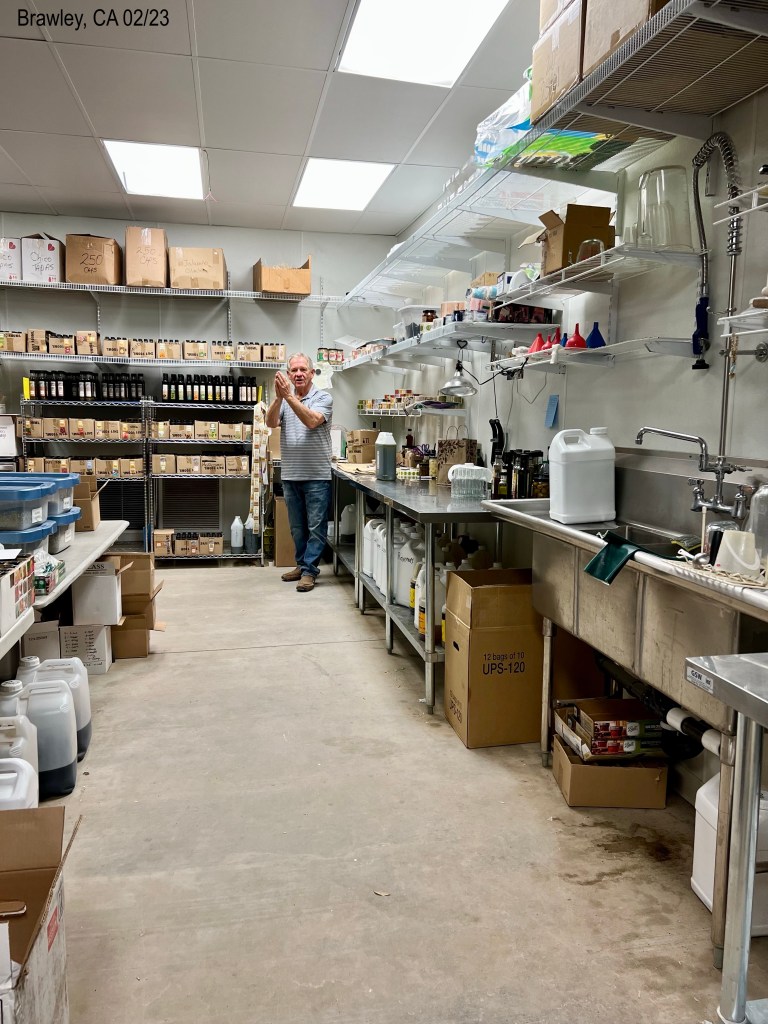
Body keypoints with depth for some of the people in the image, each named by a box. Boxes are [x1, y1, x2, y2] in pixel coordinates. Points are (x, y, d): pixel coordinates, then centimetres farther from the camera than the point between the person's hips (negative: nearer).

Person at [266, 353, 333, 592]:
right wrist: (278, 397, -22)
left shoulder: (323, 398, -4)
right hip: (290, 475, 5)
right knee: (297, 527, 14)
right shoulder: (283, 400, 9)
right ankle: (302, 564, 26)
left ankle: (309, 571, 5)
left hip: (317, 476, -5)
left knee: (316, 526, -1)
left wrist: (289, 396, -26)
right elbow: (271, 423, -7)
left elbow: (312, 421, -21)